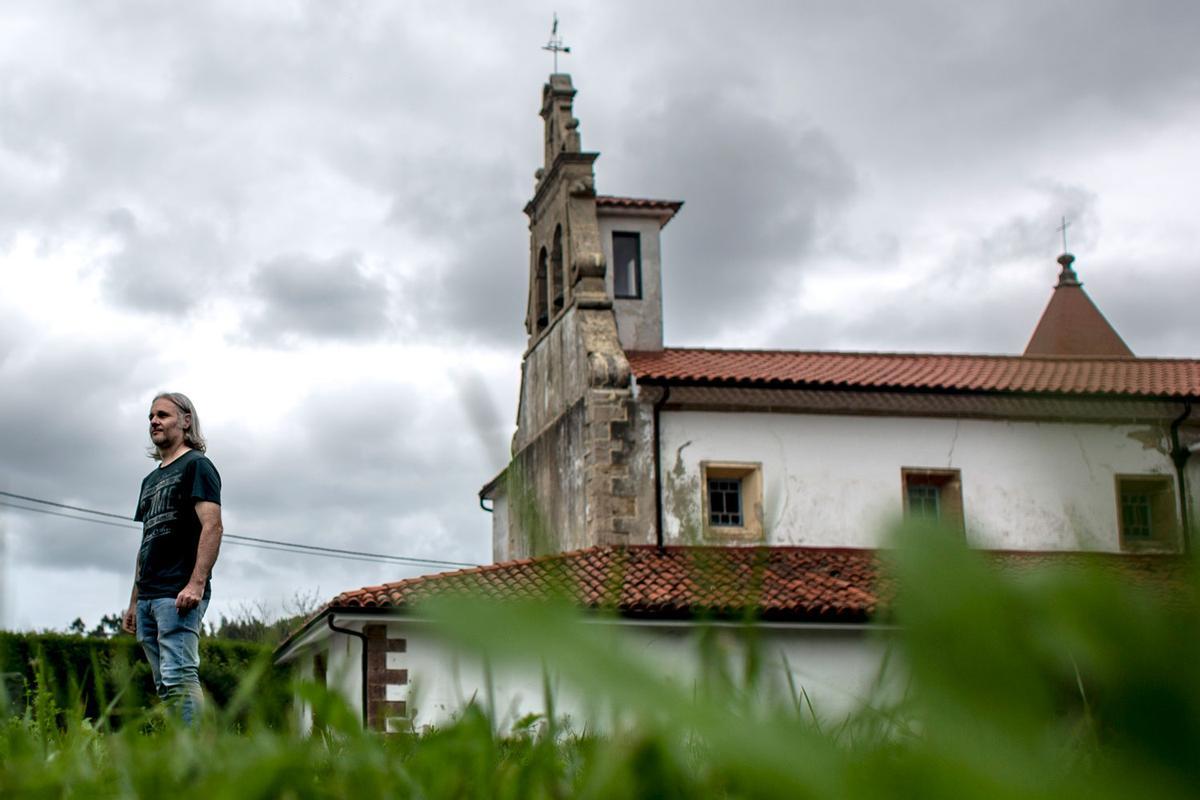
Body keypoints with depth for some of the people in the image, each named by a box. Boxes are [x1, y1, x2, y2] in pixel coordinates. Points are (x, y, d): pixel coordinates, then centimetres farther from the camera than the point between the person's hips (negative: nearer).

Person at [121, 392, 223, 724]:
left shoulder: (196, 465, 0)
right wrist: (134, 602, 20)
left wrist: (196, 584, -22)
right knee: (165, 685, 5)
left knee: (178, 677, -17)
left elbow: (212, 527, -12)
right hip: (148, 597, 9)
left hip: (179, 595, -9)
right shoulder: (151, 479, 25)